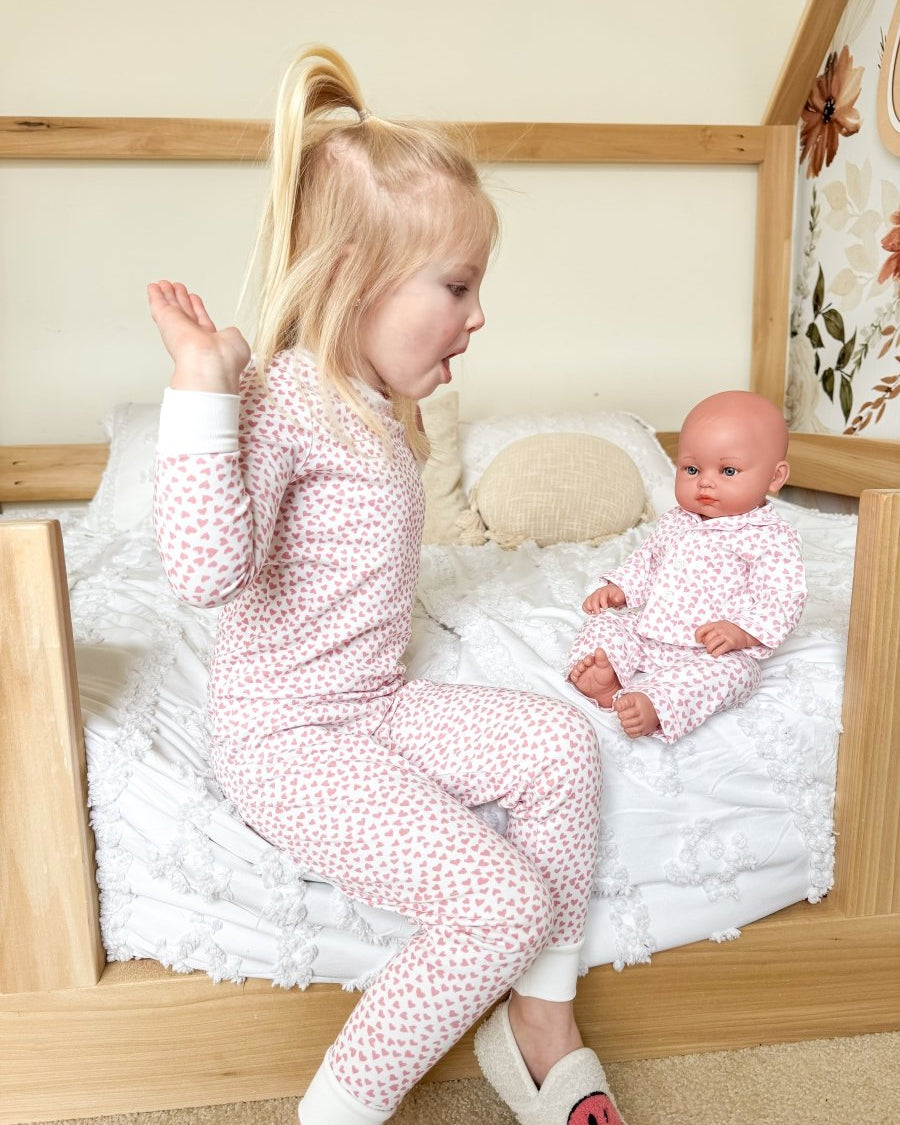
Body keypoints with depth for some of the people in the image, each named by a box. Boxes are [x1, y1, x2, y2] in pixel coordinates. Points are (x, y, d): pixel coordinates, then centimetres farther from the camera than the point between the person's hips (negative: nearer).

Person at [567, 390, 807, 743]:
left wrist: (741, 632, -30)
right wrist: (618, 588, 8)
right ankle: (606, 678, -32)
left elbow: (783, 598, -15)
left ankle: (654, 705, -53)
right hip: (645, 632, 7)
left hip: (714, 652, -6)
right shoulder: (675, 522, 10)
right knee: (603, 623, -6)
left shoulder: (771, 537, -10)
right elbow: (646, 559, 24)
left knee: (729, 672, -35)